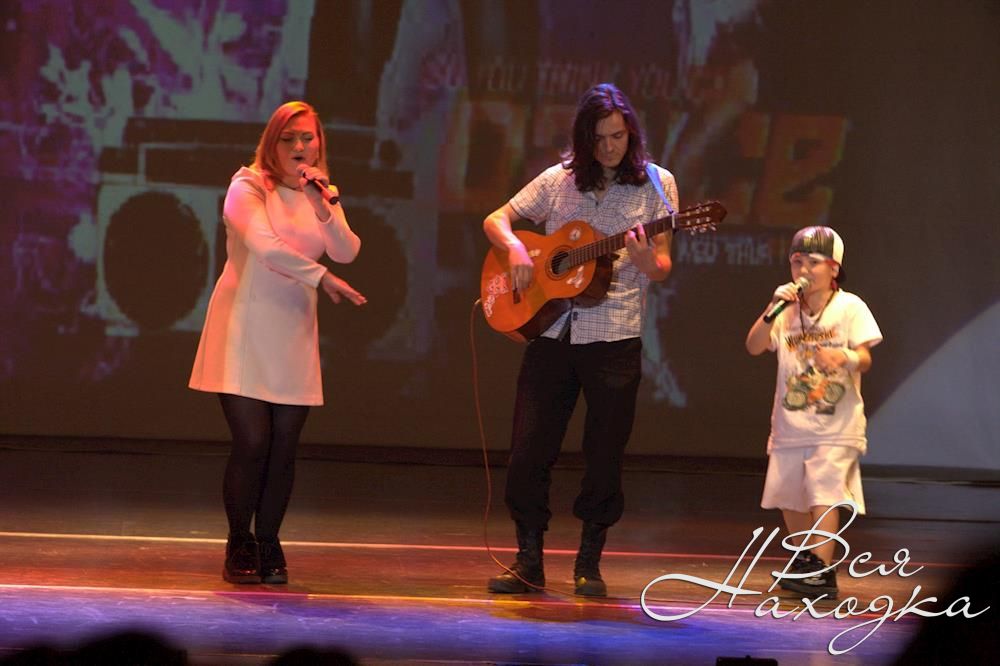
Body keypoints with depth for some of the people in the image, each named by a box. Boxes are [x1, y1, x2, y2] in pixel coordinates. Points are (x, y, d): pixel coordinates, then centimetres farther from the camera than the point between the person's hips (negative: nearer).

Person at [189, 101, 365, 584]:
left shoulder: (319, 194, 13)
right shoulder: (249, 185, -4)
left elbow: (346, 253, -3)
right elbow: (265, 245, -19)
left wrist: (326, 206, -17)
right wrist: (322, 278, -18)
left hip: (293, 332, 5)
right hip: (245, 328, -5)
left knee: (283, 447, 0)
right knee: (252, 442, -9)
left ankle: (268, 542, 14)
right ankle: (239, 544, 7)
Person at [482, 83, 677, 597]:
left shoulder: (655, 183, 2)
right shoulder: (559, 180, 7)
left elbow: (662, 269, 0)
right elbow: (496, 220, 13)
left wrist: (645, 260, -23)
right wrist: (515, 248, -8)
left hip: (615, 337, -2)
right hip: (549, 330, 2)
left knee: (604, 456, 2)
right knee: (529, 450, 1)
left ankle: (589, 564, 14)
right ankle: (529, 562, 11)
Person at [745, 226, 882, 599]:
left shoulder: (850, 307, -4)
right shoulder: (787, 310, 6)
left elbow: (865, 359, -12)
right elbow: (754, 347, -5)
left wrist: (845, 358, -35)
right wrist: (773, 310, -18)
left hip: (836, 424, -5)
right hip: (790, 424, 5)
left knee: (823, 491, -18)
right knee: (788, 493, 13)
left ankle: (822, 570, -21)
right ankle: (807, 557, 35)